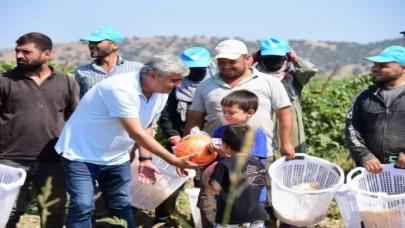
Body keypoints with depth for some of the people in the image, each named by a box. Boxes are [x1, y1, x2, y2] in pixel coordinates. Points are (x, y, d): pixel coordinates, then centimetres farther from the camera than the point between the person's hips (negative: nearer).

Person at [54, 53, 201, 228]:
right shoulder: (121, 89, -31)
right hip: (81, 154, -8)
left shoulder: (161, 93, -4)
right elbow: (136, 133, -31)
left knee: (122, 207, 9)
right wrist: (174, 161, -28)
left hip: (116, 158, 8)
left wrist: (145, 159, 1)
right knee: (83, 207, -15)